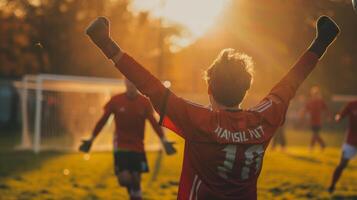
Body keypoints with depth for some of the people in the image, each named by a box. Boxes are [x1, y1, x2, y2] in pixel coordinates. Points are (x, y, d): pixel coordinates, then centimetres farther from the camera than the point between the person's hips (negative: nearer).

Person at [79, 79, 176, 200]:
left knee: (136, 180, 1)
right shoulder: (116, 101, -5)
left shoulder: (144, 102, -2)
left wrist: (164, 141, -15)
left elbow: (154, 122, -5)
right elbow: (102, 121, 2)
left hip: (138, 148, 2)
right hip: (121, 146, -1)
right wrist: (91, 140, 3)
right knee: (124, 179, -13)